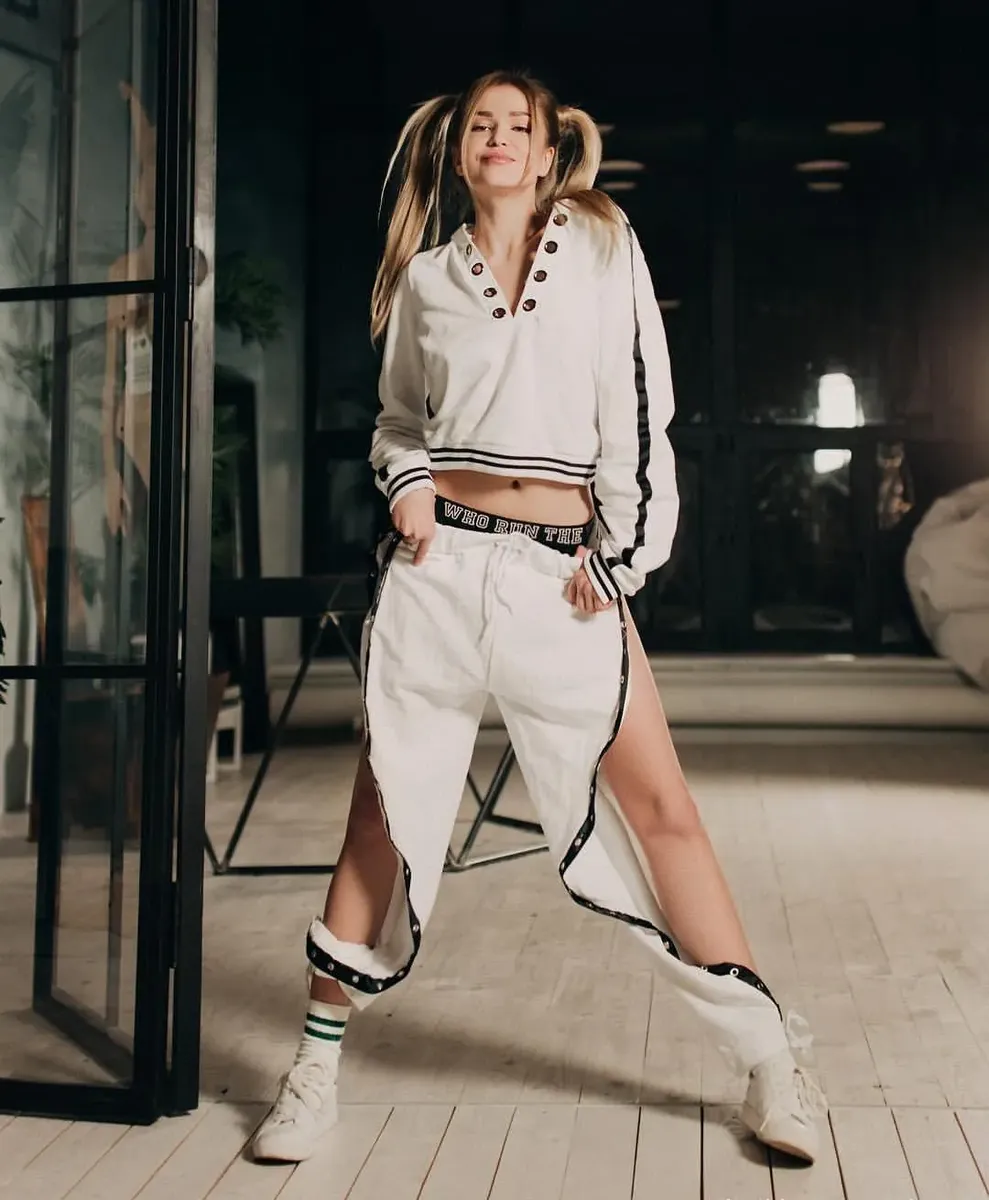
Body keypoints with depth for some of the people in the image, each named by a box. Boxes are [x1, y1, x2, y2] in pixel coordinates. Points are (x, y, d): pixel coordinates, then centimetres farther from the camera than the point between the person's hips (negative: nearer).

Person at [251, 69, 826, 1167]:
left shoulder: (603, 246, 10)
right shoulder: (425, 277, 14)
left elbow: (635, 406, 5)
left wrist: (621, 550, -2)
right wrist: (407, 480, 0)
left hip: (563, 569, -1)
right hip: (440, 560, 2)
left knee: (658, 806, -3)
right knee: (385, 807, 3)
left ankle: (768, 1063, 9)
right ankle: (317, 1066, 16)